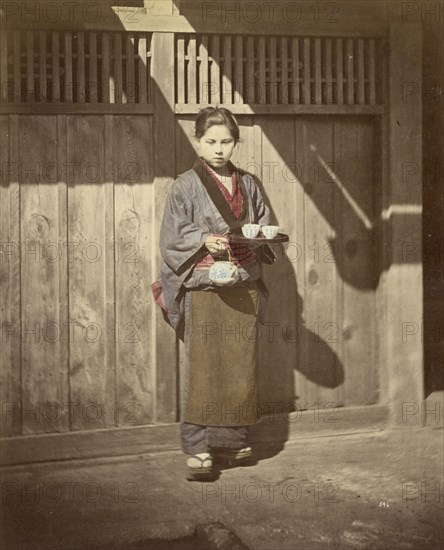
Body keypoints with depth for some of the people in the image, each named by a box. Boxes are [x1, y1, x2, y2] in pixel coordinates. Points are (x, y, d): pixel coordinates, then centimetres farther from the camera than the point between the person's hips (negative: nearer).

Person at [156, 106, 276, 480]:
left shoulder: (246, 184, 12)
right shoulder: (187, 186, -1)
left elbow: (263, 223, 18)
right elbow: (173, 235, -4)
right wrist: (205, 240, -19)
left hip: (244, 288, 5)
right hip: (204, 287, -4)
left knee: (240, 365, 7)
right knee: (204, 366, -7)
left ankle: (233, 440, 19)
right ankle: (199, 448, -4)